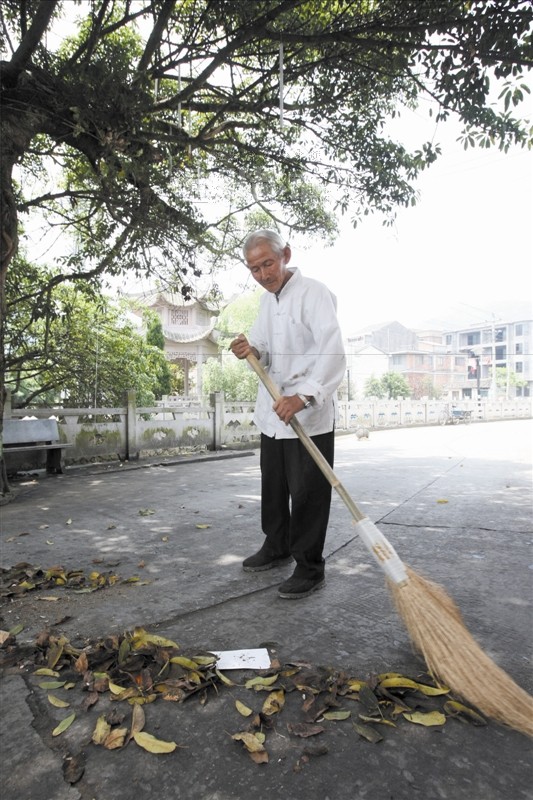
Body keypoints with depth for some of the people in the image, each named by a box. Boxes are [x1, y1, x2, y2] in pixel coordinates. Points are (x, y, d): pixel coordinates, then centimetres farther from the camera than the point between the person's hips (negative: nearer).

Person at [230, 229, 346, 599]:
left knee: (308, 494, 0)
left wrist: (303, 396, -38)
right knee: (273, 486, 20)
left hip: (310, 416, -8)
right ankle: (276, 547, 39)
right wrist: (252, 351, -5)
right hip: (272, 413, 9)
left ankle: (310, 569, 16)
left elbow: (333, 352, -26)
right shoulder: (267, 300, 13)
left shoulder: (314, 293, -14)